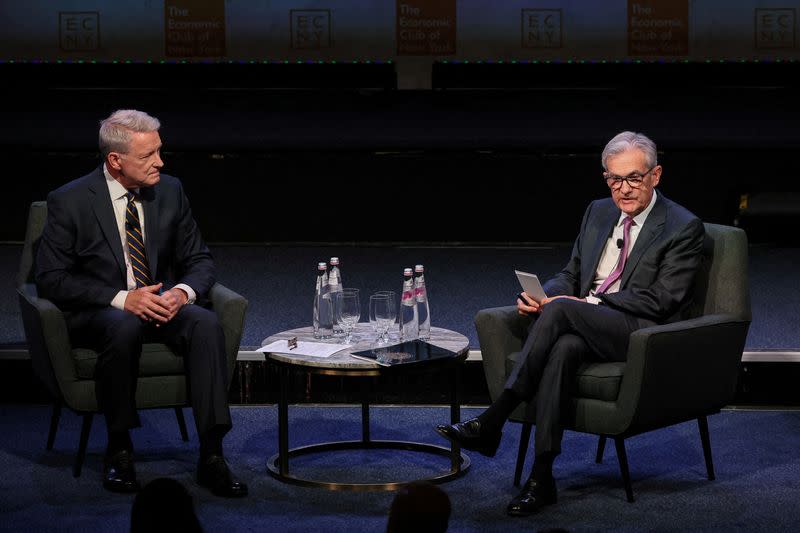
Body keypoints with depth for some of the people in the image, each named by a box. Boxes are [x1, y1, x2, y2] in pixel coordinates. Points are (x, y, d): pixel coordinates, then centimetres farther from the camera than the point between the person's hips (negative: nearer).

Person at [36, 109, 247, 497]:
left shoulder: (169, 191, 4)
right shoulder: (69, 201, -8)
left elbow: (200, 260, 10)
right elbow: (51, 279, -11)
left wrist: (182, 292, -15)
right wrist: (122, 299, -22)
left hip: (162, 304, 4)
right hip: (97, 313, -4)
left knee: (206, 323, -29)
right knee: (125, 328, -39)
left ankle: (211, 455, -31)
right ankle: (119, 450, -21)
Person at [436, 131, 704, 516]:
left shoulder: (684, 228, -2)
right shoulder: (598, 212, 18)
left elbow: (659, 299, -11)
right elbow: (570, 276, 21)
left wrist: (590, 303, -18)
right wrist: (539, 296, -3)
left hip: (642, 332, -5)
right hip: (583, 325, 5)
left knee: (560, 310, -32)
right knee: (563, 348, -34)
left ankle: (492, 422, -31)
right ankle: (541, 476, -38)